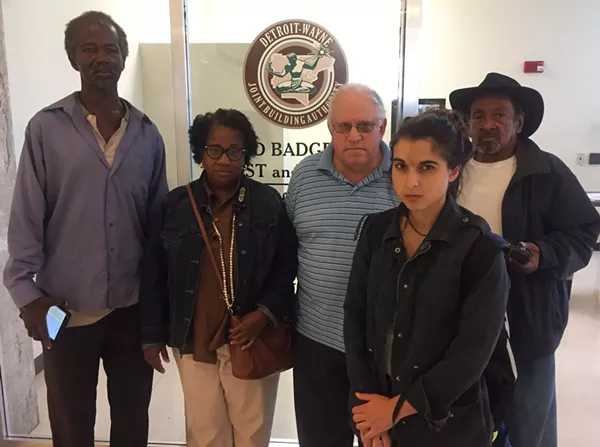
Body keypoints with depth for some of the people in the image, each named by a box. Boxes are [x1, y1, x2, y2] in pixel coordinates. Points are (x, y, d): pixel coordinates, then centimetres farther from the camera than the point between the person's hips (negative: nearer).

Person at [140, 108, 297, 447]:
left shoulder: (269, 203, -5)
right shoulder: (176, 204, -1)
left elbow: (287, 267, -3)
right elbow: (154, 275, 3)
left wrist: (266, 313, -16)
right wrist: (153, 335, 3)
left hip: (253, 340, -1)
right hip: (194, 341, 1)